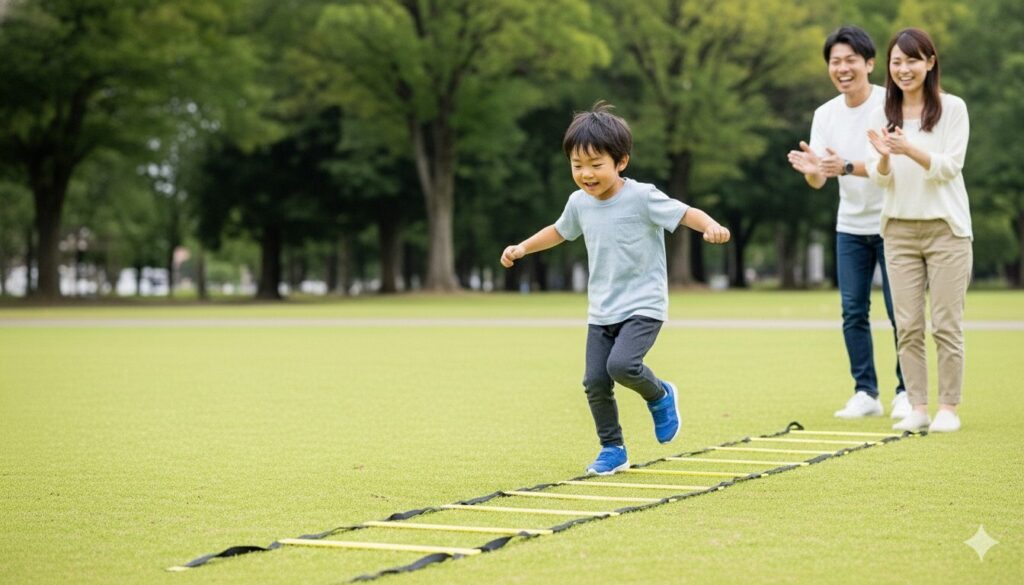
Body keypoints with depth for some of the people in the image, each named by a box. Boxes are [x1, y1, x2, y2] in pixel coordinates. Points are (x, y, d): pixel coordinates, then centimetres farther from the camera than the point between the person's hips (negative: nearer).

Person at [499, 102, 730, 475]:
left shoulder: (641, 197, -14)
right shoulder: (579, 203, 4)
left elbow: (685, 213, -16)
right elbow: (560, 231, 25)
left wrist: (711, 227, -36)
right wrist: (523, 248, 20)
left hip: (643, 307, -6)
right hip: (601, 311, 6)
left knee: (621, 364, -26)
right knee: (595, 381, -1)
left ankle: (660, 395, 7)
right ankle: (612, 449, 16)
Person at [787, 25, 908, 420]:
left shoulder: (890, 104, -13)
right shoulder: (825, 115, 1)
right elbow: (818, 182, -4)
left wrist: (847, 167, -38)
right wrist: (811, 169, -28)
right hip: (850, 227, 4)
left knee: (898, 310, -3)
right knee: (853, 311, 2)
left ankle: (907, 393, 7)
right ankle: (865, 393, 10)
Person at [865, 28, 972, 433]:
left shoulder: (952, 108, -4)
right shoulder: (883, 114, 5)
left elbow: (949, 167, -12)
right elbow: (879, 178, 2)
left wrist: (909, 149, -27)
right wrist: (884, 157, -20)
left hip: (945, 228, -3)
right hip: (899, 229, 3)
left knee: (946, 324, -1)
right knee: (908, 326, 3)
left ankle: (949, 408, 7)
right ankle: (917, 407, 8)